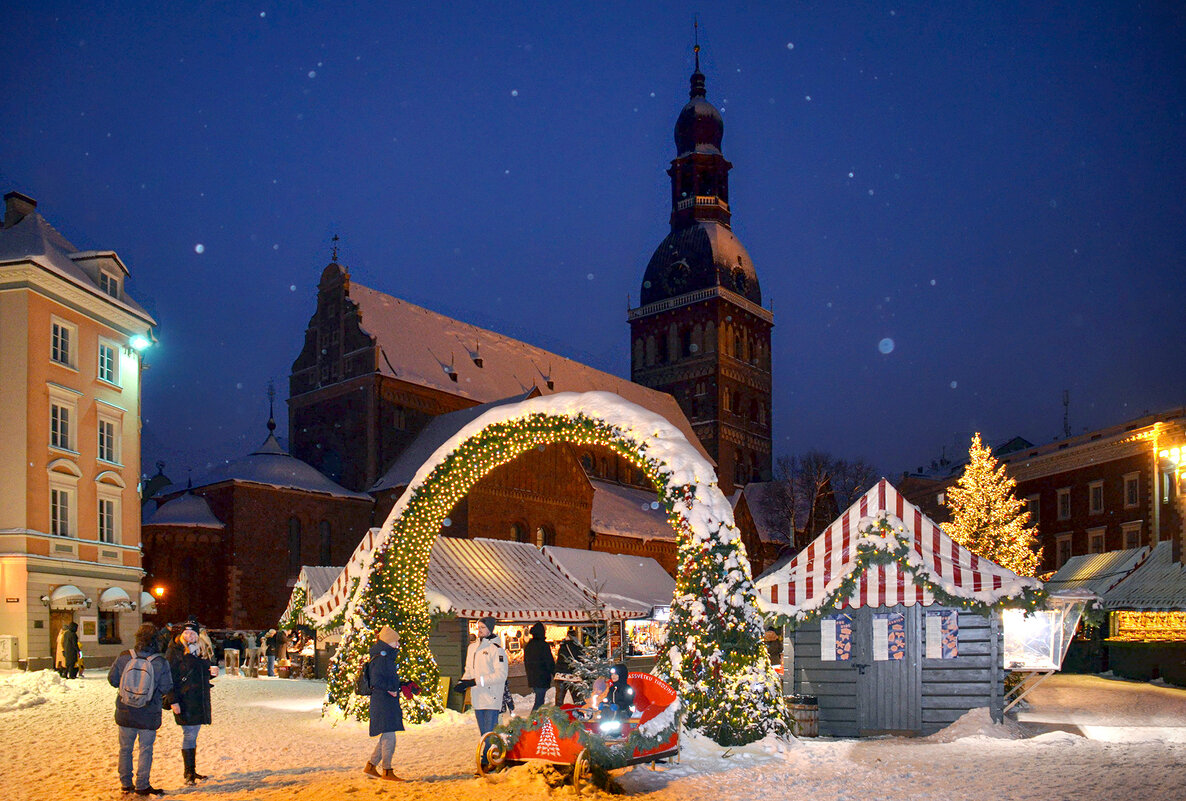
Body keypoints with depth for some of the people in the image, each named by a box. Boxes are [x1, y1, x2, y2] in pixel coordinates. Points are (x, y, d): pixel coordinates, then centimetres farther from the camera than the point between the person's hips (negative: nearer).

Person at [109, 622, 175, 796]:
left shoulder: (124, 658, -9)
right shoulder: (161, 662, -14)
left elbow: (112, 679, 2)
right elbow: (166, 689, -10)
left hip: (125, 713, 2)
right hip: (149, 715, -2)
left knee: (125, 748, 16)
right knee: (146, 749, 9)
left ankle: (126, 783, 24)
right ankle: (142, 785, 11)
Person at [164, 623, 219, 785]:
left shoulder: (201, 651, 14)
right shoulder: (175, 651, -6)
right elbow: (170, 678, -10)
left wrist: (213, 671, 2)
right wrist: (173, 700, -17)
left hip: (200, 699, 6)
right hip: (184, 700, -6)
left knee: (193, 734, 12)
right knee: (189, 735, -5)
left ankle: (192, 770, 19)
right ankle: (188, 772, 3)